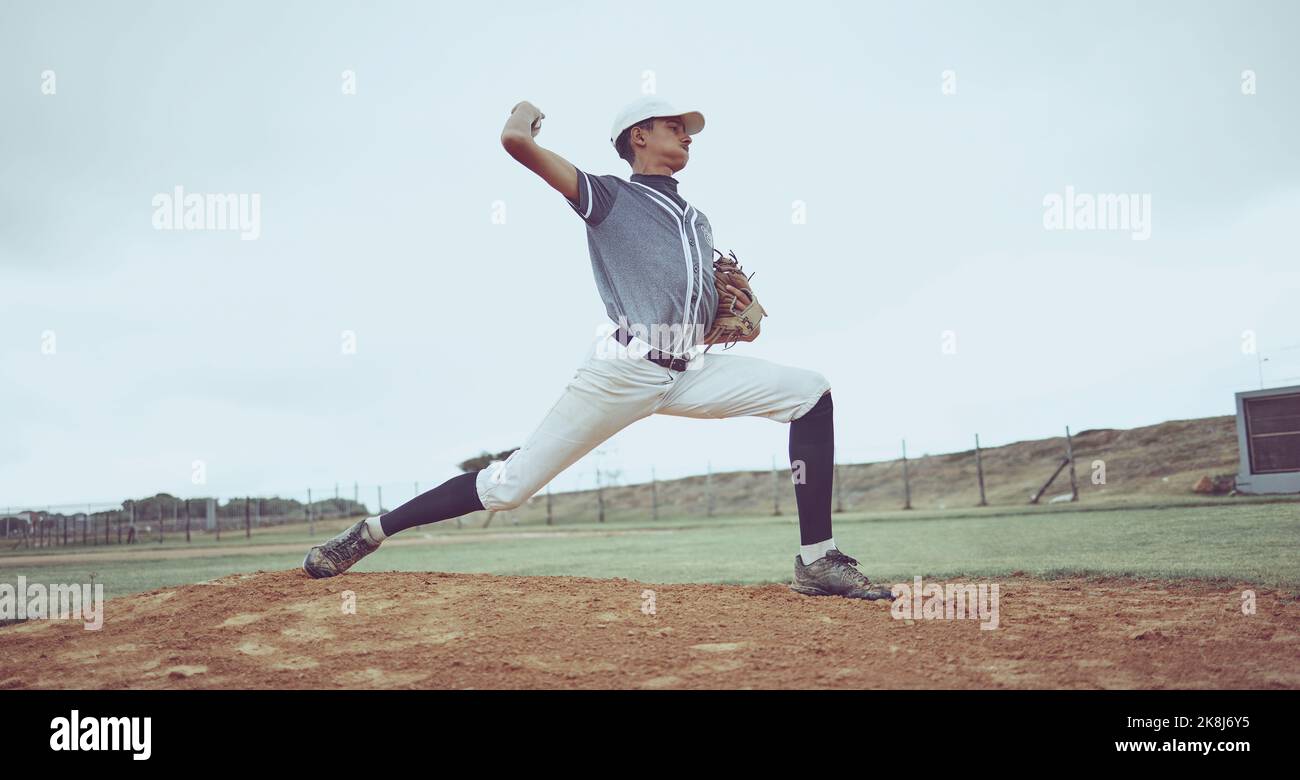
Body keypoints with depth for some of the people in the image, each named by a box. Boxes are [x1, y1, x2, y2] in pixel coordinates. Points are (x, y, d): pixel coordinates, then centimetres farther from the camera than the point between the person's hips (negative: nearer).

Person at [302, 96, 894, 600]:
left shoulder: (697, 221, 28)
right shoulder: (608, 196, 8)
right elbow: (516, 140, -5)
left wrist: (735, 306, 4)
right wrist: (527, 114, 19)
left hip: (690, 372, 6)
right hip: (623, 370, -6)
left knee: (810, 392, -7)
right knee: (511, 484, -8)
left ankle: (817, 560, -10)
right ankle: (371, 531, 9)